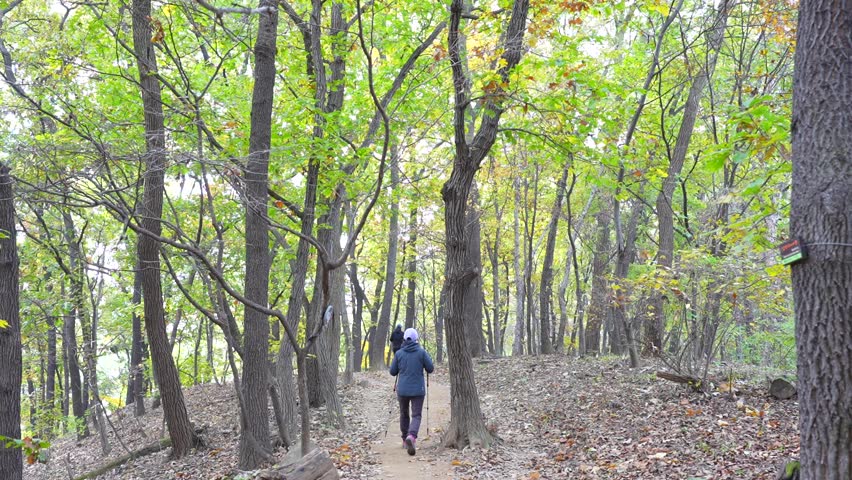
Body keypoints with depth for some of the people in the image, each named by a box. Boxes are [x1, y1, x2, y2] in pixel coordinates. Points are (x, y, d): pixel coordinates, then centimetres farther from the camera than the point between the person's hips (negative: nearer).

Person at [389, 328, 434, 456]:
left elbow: (393, 372, 3)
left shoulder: (399, 353, -2)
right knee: (416, 415, 0)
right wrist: (427, 358, 15)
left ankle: (405, 439, 27)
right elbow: (430, 369, -1)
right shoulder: (422, 352, -6)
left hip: (402, 389, 2)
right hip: (418, 390, -2)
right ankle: (411, 436, -25)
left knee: (404, 414, 20)